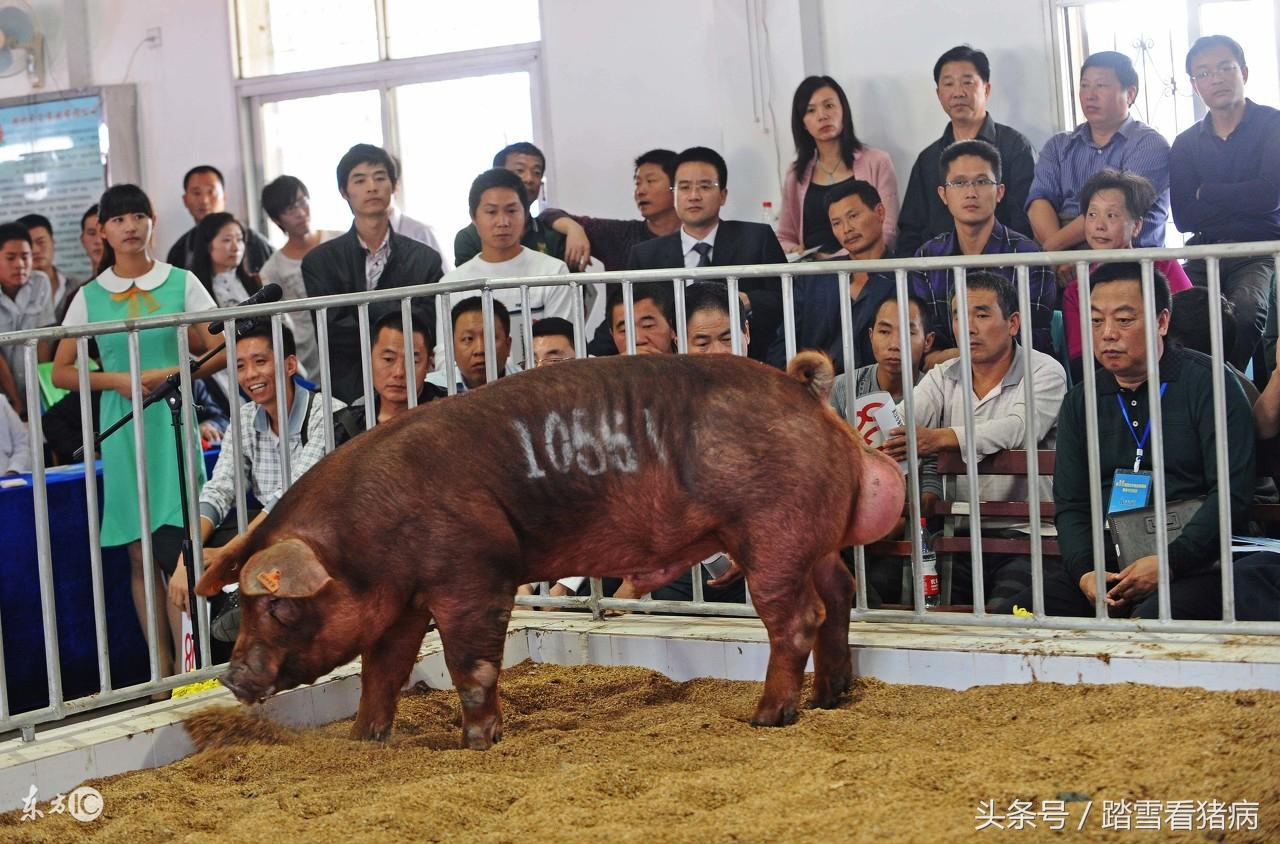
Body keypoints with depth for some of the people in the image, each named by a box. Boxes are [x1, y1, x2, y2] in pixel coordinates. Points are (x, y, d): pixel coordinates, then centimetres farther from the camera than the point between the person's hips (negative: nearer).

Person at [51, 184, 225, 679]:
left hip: (174, 424, -2)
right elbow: (61, 373, 8)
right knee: (141, 555, 3)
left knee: (178, 550, -10)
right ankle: (162, 670, 10)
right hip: (122, 429, 2)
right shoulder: (90, 297, 6)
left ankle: (187, 663, -5)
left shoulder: (181, 284, 4)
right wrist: (116, 380, -8)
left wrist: (174, 374, -13)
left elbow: (222, 351, 4)